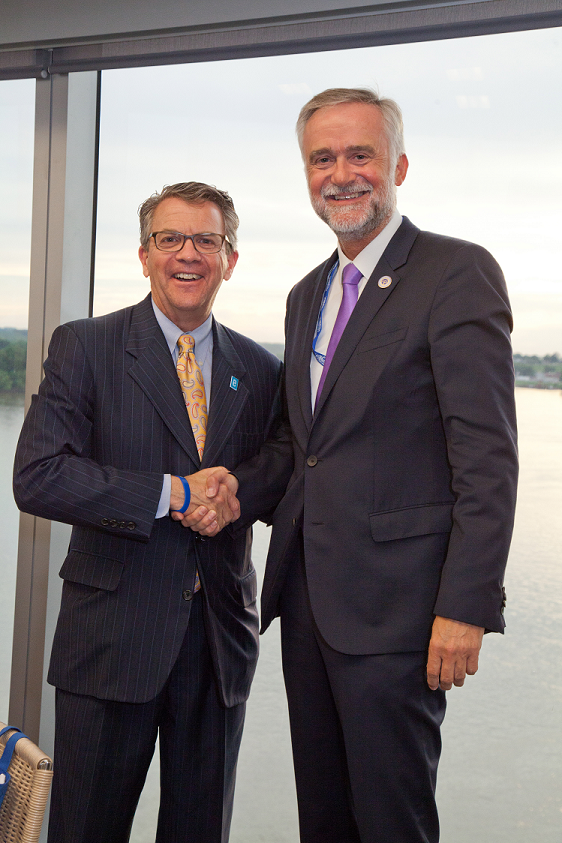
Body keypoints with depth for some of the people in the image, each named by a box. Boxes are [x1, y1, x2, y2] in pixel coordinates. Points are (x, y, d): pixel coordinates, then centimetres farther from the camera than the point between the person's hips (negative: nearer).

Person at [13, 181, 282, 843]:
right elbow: (37, 477, -14)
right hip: (113, 633, -3)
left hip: (221, 635, 3)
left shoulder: (259, 370, 8)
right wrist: (171, 494, -18)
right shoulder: (84, 348, -3)